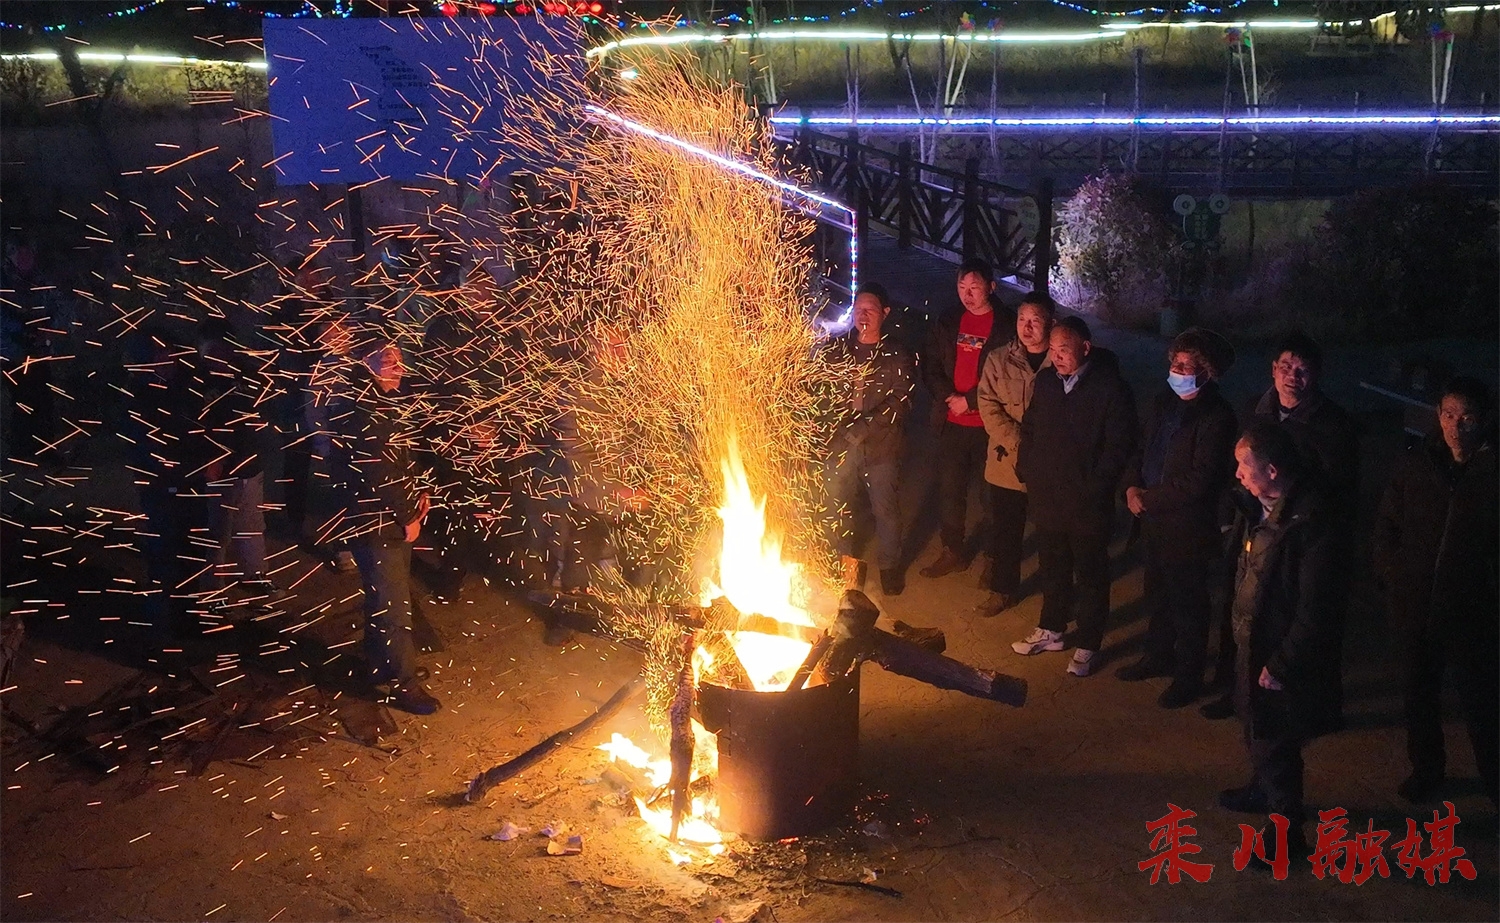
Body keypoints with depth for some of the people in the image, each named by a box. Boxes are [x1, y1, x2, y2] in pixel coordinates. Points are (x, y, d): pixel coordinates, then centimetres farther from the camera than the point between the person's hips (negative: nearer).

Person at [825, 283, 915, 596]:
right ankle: (847, 561, 27)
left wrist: (860, 430, -18)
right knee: (837, 504, 8)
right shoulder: (838, 349, 6)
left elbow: (898, 403, -10)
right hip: (841, 444, 2)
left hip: (880, 445, -2)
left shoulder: (897, 356, -2)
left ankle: (889, 565, 23)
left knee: (885, 507, 4)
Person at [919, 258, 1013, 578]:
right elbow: (930, 366, 9)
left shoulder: (1005, 326, -7)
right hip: (953, 423, 5)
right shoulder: (947, 324, 9)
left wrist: (970, 401, -13)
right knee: (949, 489, 11)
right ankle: (953, 550, 26)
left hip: (990, 425, -4)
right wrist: (948, 397, -7)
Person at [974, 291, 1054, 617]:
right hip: (1006, 464, 2)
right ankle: (1003, 589, 29)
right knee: (1004, 531, 12)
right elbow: (989, 406, -4)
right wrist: (1017, 444, -16)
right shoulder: (999, 360, 2)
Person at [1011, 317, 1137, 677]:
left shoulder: (1111, 389, -15)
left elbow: (1119, 448, -14)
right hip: (1046, 499, 5)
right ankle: (1051, 630, 38)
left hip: (1087, 504, -5)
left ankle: (1088, 645, 24)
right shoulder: (1045, 382, 3)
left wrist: (1092, 487, -16)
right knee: (1052, 568, 21)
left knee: (1091, 576, 10)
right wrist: (1026, 469, 5)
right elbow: (1029, 428, 15)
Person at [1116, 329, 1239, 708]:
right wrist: (1133, 487, -5)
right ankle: (1158, 656, 42)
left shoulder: (1216, 416, -20)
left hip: (1187, 526, -7)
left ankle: (1189, 676, 25)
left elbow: (1199, 481, -23)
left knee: (1187, 603, 8)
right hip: (1154, 520, 7)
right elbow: (1144, 450, 13)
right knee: (1157, 594, 23)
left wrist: (1148, 499, -16)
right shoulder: (1164, 402, 3)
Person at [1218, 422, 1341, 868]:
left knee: (1274, 741, 7)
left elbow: (1314, 609, -26)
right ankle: (1262, 790, 52)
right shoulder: (1270, 506, -3)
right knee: (1255, 726, 28)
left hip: (1281, 651, -9)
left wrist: (1281, 664, -20)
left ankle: (1287, 831, 25)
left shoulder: (1310, 522, -30)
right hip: (1253, 639, 9)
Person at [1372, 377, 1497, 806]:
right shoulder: (1416, 464, 1)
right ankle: (1425, 768, 34)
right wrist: (1392, 574, 1)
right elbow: (1386, 525, 8)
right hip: (1414, 605, 3)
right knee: (1418, 691, 16)